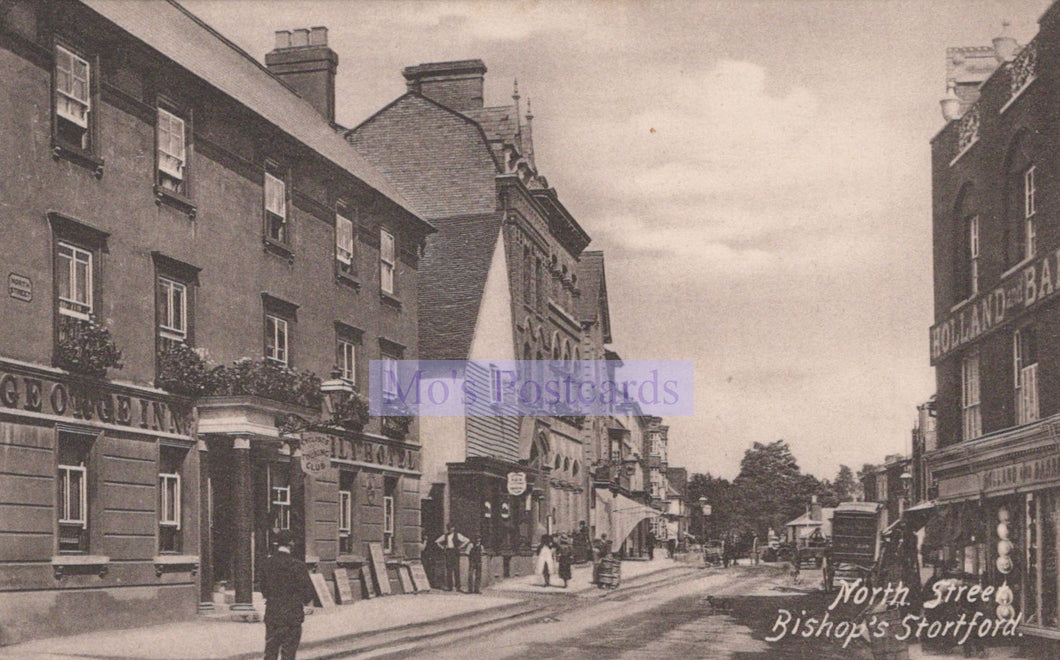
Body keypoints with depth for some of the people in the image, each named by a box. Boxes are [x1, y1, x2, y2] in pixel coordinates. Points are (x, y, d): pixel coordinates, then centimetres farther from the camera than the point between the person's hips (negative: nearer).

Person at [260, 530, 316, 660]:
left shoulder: (266, 564, 0)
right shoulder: (297, 566, -14)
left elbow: (263, 589, 8)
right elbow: (309, 592, -10)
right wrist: (303, 600, 10)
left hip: (271, 615, 4)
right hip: (292, 615, -4)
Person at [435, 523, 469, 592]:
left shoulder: (457, 535, 0)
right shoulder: (445, 536, 12)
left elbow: (466, 540, -4)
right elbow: (437, 541, 23)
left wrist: (460, 547, -6)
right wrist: (442, 547, 11)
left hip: (455, 552, -4)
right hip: (448, 552, 4)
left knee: (456, 569, -6)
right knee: (448, 569, 1)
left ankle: (457, 586, -3)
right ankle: (449, 586, 3)